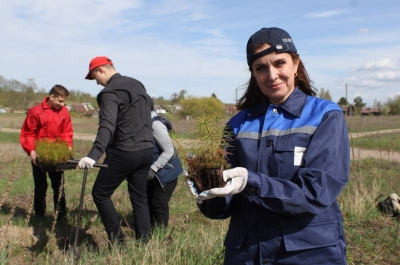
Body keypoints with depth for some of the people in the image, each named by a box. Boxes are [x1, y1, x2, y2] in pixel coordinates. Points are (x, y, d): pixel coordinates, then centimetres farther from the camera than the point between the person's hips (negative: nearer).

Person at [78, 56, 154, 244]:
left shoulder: (110, 92, -13)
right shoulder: (137, 84, 12)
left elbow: (107, 127, -28)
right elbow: (149, 105, 29)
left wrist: (93, 155, -38)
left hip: (124, 152, -8)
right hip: (146, 150, 8)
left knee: (100, 193, 7)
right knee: (139, 198, 14)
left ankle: (118, 241, 6)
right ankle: (143, 243, 15)